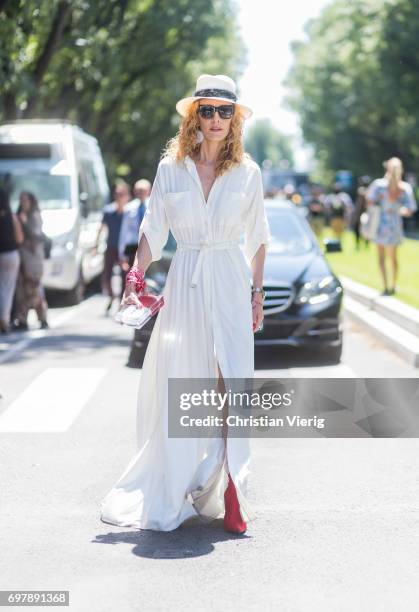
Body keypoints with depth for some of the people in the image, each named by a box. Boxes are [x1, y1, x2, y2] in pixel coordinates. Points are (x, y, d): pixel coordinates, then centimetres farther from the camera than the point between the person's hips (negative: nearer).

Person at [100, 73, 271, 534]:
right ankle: (169, 491, 20)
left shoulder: (248, 172, 5)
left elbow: (257, 238, 10)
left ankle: (227, 494, -6)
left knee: (232, 382, -10)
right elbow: (152, 231, 5)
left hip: (230, 283, 0)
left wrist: (257, 293, 7)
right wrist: (135, 278, -8)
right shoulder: (171, 168, 4)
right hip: (184, 283, 0)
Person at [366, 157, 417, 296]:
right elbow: (409, 211, -5)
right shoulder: (405, 188, -8)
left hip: (381, 223, -3)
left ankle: (386, 288, -1)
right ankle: (393, 287, 25)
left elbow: (370, 202, -13)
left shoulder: (380, 184, -15)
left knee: (381, 257, 6)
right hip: (396, 224, 3)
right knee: (393, 257, 18)